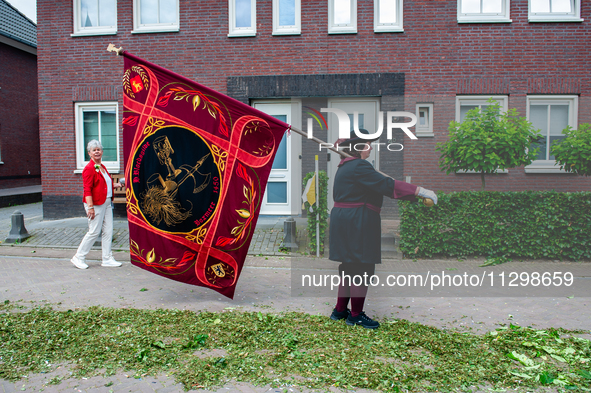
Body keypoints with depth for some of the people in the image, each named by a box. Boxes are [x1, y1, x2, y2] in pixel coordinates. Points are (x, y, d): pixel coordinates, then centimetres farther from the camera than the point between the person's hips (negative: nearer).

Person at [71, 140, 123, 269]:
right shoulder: (89, 168, -12)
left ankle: (107, 259, 15)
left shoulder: (102, 167, 15)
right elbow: (87, 189, -17)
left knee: (108, 231, 8)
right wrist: (90, 207, -22)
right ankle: (78, 258, 13)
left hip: (107, 203, 8)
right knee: (94, 232, -3)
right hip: (96, 204, -8)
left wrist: (115, 185, 11)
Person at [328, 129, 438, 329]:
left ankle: (340, 310, 25)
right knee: (362, 268, -1)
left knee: (349, 266, 16)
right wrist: (420, 191, -24)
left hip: (343, 221, 11)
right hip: (358, 223, -10)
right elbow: (386, 184, -24)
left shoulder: (344, 167, 16)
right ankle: (356, 315, 10)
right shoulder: (359, 166, -17)